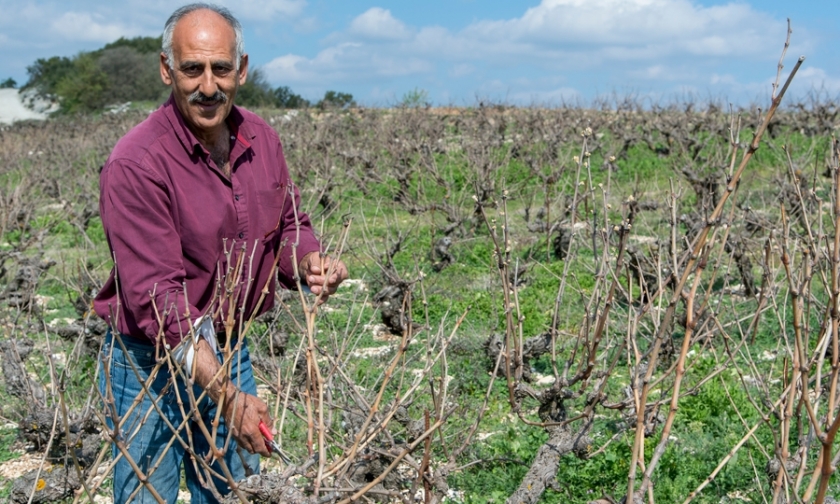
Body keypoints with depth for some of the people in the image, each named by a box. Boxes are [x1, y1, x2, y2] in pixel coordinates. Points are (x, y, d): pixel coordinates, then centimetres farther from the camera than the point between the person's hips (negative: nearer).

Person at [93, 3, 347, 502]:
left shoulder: (262, 139, -2)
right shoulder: (137, 164, -22)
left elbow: (288, 226, 11)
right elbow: (156, 297, -25)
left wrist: (308, 261, -14)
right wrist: (227, 396, -30)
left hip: (232, 349, 6)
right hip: (152, 363, -5)